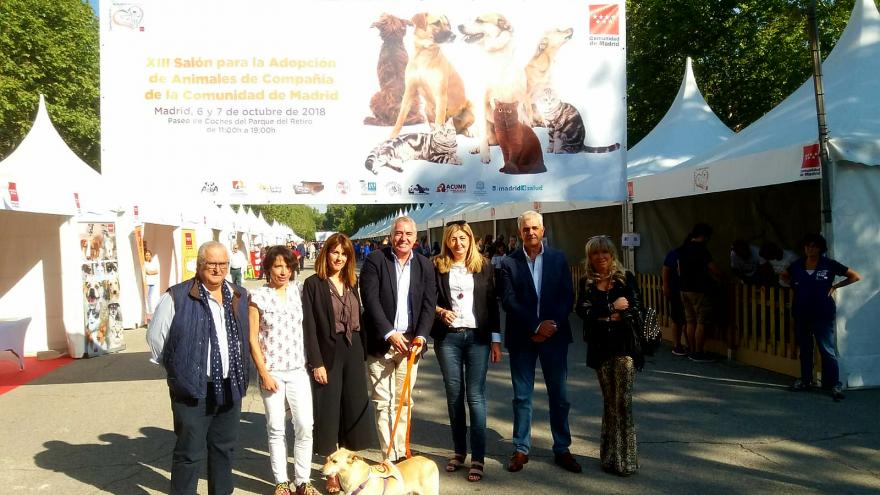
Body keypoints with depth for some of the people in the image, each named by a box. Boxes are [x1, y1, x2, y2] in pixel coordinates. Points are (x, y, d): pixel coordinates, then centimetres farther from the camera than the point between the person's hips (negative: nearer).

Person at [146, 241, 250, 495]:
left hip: (230, 387, 5)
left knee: (225, 448, 17)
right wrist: (177, 368, 1)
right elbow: (155, 336, -4)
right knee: (190, 452, 1)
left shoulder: (239, 296, 7)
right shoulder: (177, 296, -10)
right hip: (194, 388, -5)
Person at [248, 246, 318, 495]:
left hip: (298, 370, 2)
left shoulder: (298, 291, 3)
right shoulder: (258, 297, -5)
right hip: (272, 371, -2)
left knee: (305, 426, 0)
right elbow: (253, 338, -4)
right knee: (276, 429, 6)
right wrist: (264, 373, -8)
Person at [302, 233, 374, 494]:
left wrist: (363, 354, 10)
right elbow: (309, 326, -10)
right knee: (329, 411, 3)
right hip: (328, 354, -5)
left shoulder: (351, 284, 12)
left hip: (354, 353, 5)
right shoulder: (313, 284, -5)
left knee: (354, 409, 8)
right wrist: (316, 362, -15)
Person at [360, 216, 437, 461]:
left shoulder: (425, 265, 6)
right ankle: (390, 457, 6)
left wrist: (421, 336, -11)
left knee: (404, 401, 9)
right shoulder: (375, 260, -4)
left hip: (409, 342, 3)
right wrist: (389, 334, -18)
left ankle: (401, 454, 21)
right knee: (383, 402, 0)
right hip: (381, 341, -2)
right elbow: (371, 301, -11)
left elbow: (429, 304, 3)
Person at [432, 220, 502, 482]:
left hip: (477, 336, -1)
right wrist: (441, 312, -15)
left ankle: (478, 458, 3)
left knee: (475, 396, -3)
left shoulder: (484, 267, 4)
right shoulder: (437, 266, 3)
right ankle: (459, 451, 22)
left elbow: (492, 304, 5)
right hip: (447, 337, 1)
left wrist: (496, 340, 1)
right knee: (454, 395, 8)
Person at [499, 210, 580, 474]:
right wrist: (536, 326, -15)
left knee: (559, 395, 8)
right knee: (522, 396, 7)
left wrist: (551, 326, -12)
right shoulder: (509, 263, -1)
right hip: (522, 338, -1)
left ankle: (562, 449, 21)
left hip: (554, 334, 1)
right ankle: (521, 449, 18)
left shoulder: (558, 259, 4)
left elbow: (567, 296, 0)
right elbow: (508, 301, -8)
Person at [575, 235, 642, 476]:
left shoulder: (626, 279, 4)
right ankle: (609, 456, 19)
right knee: (608, 400, 10)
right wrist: (612, 308, -13)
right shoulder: (586, 282, 7)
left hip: (624, 346, -2)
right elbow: (582, 310, -7)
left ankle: (625, 459, 4)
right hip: (600, 348, 2)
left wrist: (606, 314, -13)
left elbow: (635, 308, -6)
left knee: (623, 400, -4)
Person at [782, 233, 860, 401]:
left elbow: (855, 276, 2)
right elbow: (784, 275, 25)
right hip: (801, 314, 4)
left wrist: (835, 286, -2)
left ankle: (834, 384, -1)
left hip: (823, 314, -4)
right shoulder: (797, 265, 5)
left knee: (827, 349, -5)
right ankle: (805, 380, 23)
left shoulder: (829, 264, -4)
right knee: (804, 348, 13)